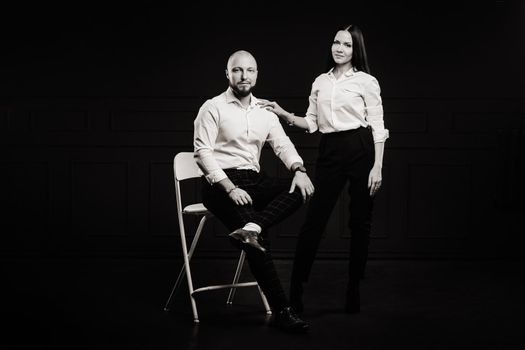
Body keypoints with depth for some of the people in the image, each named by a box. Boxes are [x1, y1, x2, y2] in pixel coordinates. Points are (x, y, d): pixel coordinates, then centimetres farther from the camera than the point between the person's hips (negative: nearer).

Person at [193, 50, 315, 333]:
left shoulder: (265, 113, 15)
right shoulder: (213, 108, -1)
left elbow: (282, 144, 3)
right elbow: (203, 153, -10)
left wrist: (299, 169, -19)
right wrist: (230, 188, -21)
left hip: (253, 181, 6)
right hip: (220, 184, -6)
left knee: (301, 189, -20)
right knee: (259, 241, -24)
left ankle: (250, 229, -35)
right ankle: (281, 311, -21)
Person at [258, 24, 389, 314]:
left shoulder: (366, 82, 0)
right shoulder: (320, 82, 13)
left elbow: (378, 127, -3)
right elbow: (311, 124, 14)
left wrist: (377, 167, -10)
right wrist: (283, 114, -1)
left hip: (360, 150, -3)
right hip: (329, 152, 3)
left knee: (360, 222, 3)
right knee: (314, 219, -2)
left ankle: (353, 290, 14)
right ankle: (296, 290, 2)